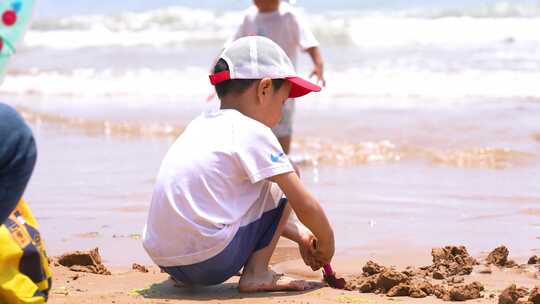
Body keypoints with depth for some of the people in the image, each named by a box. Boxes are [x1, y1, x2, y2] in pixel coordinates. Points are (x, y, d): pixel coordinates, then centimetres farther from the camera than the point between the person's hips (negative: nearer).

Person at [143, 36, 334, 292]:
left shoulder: (200, 126, 18)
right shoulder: (253, 133, -5)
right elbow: (306, 207, -3)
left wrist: (298, 234, 30)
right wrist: (326, 245, 15)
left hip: (162, 259, 8)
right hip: (211, 263, -8)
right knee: (281, 186, 10)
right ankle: (256, 274, 5)